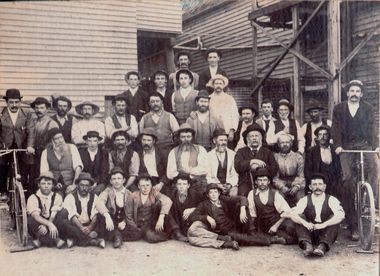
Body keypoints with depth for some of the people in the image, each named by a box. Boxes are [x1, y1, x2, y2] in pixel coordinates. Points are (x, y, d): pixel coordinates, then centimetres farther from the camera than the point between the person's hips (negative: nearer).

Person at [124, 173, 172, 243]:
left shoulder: (154, 193, -1)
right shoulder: (133, 197, 0)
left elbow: (167, 201, -22)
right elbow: (128, 216, 4)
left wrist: (161, 217, -35)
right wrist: (137, 230, -5)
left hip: (153, 223, 2)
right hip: (141, 225, -2)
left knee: (159, 202, -23)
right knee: (150, 237, -36)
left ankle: (164, 231, -12)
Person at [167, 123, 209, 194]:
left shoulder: (200, 150, 14)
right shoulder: (173, 152, 15)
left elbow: (204, 169, 1)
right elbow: (170, 174, 3)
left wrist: (189, 170, -7)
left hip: (197, 183, 0)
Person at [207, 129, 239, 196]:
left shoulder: (233, 154, 14)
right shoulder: (209, 156, 9)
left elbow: (235, 174, 7)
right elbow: (208, 176, 3)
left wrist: (229, 184, -12)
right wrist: (217, 185, -13)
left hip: (230, 185, 1)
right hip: (215, 185, -1)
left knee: (234, 192, -31)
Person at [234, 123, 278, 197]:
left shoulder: (268, 152, 17)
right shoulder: (241, 152, 17)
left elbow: (274, 169, 1)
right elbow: (237, 167, -2)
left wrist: (258, 167, -7)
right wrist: (252, 161, -11)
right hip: (245, 187, 0)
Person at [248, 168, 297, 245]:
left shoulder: (275, 194, 0)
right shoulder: (252, 194, 2)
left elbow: (286, 211, -5)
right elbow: (252, 215, 6)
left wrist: (276, 226, -11)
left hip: (279, 221, 0)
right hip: (264, 227, 0)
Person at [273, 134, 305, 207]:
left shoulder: (298, 157, 11)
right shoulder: (275, 157, 10)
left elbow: (301, 176, 7)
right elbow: (274, 176, 5)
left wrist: (297, 187, -11)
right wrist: (282, 187, -10)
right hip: (281, 186, -1)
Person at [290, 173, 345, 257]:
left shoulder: (331, 200, -3)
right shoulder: (305, 200, 1)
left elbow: (341, 215, -22)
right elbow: (293, 214, -14)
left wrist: (323, 225, -32)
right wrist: (305, 223, -33)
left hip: (326, 234, -1)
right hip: (309, 233, 1)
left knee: (334, 218, -24)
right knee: (299, 217, -19)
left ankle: (323, 246, -40)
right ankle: (307, 245, -38)